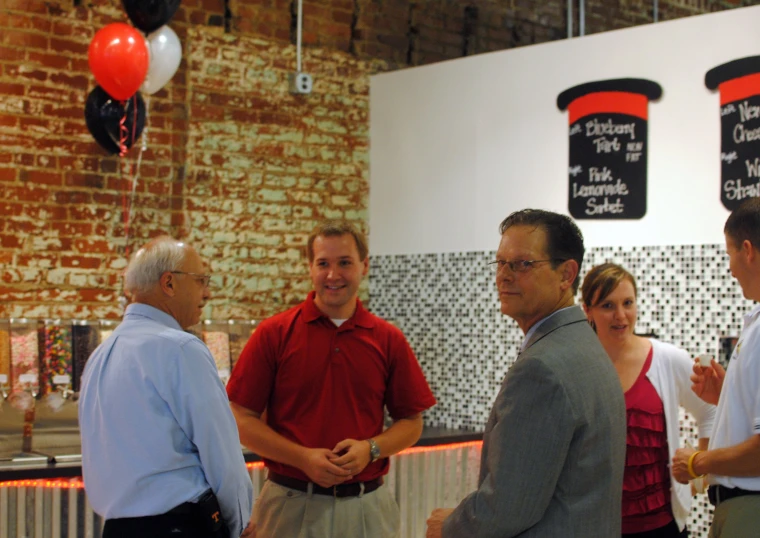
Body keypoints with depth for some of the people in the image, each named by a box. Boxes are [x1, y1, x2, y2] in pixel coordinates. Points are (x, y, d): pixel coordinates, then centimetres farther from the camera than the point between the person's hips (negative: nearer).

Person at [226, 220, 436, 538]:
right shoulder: (274, 333, -3)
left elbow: (411, 422, 7)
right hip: (292, 503, -1)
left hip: (366, 506, 2)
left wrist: (371, 449, -11)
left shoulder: (389, 340, 2)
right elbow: (242, 420, -4)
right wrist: (303, 457, -15)